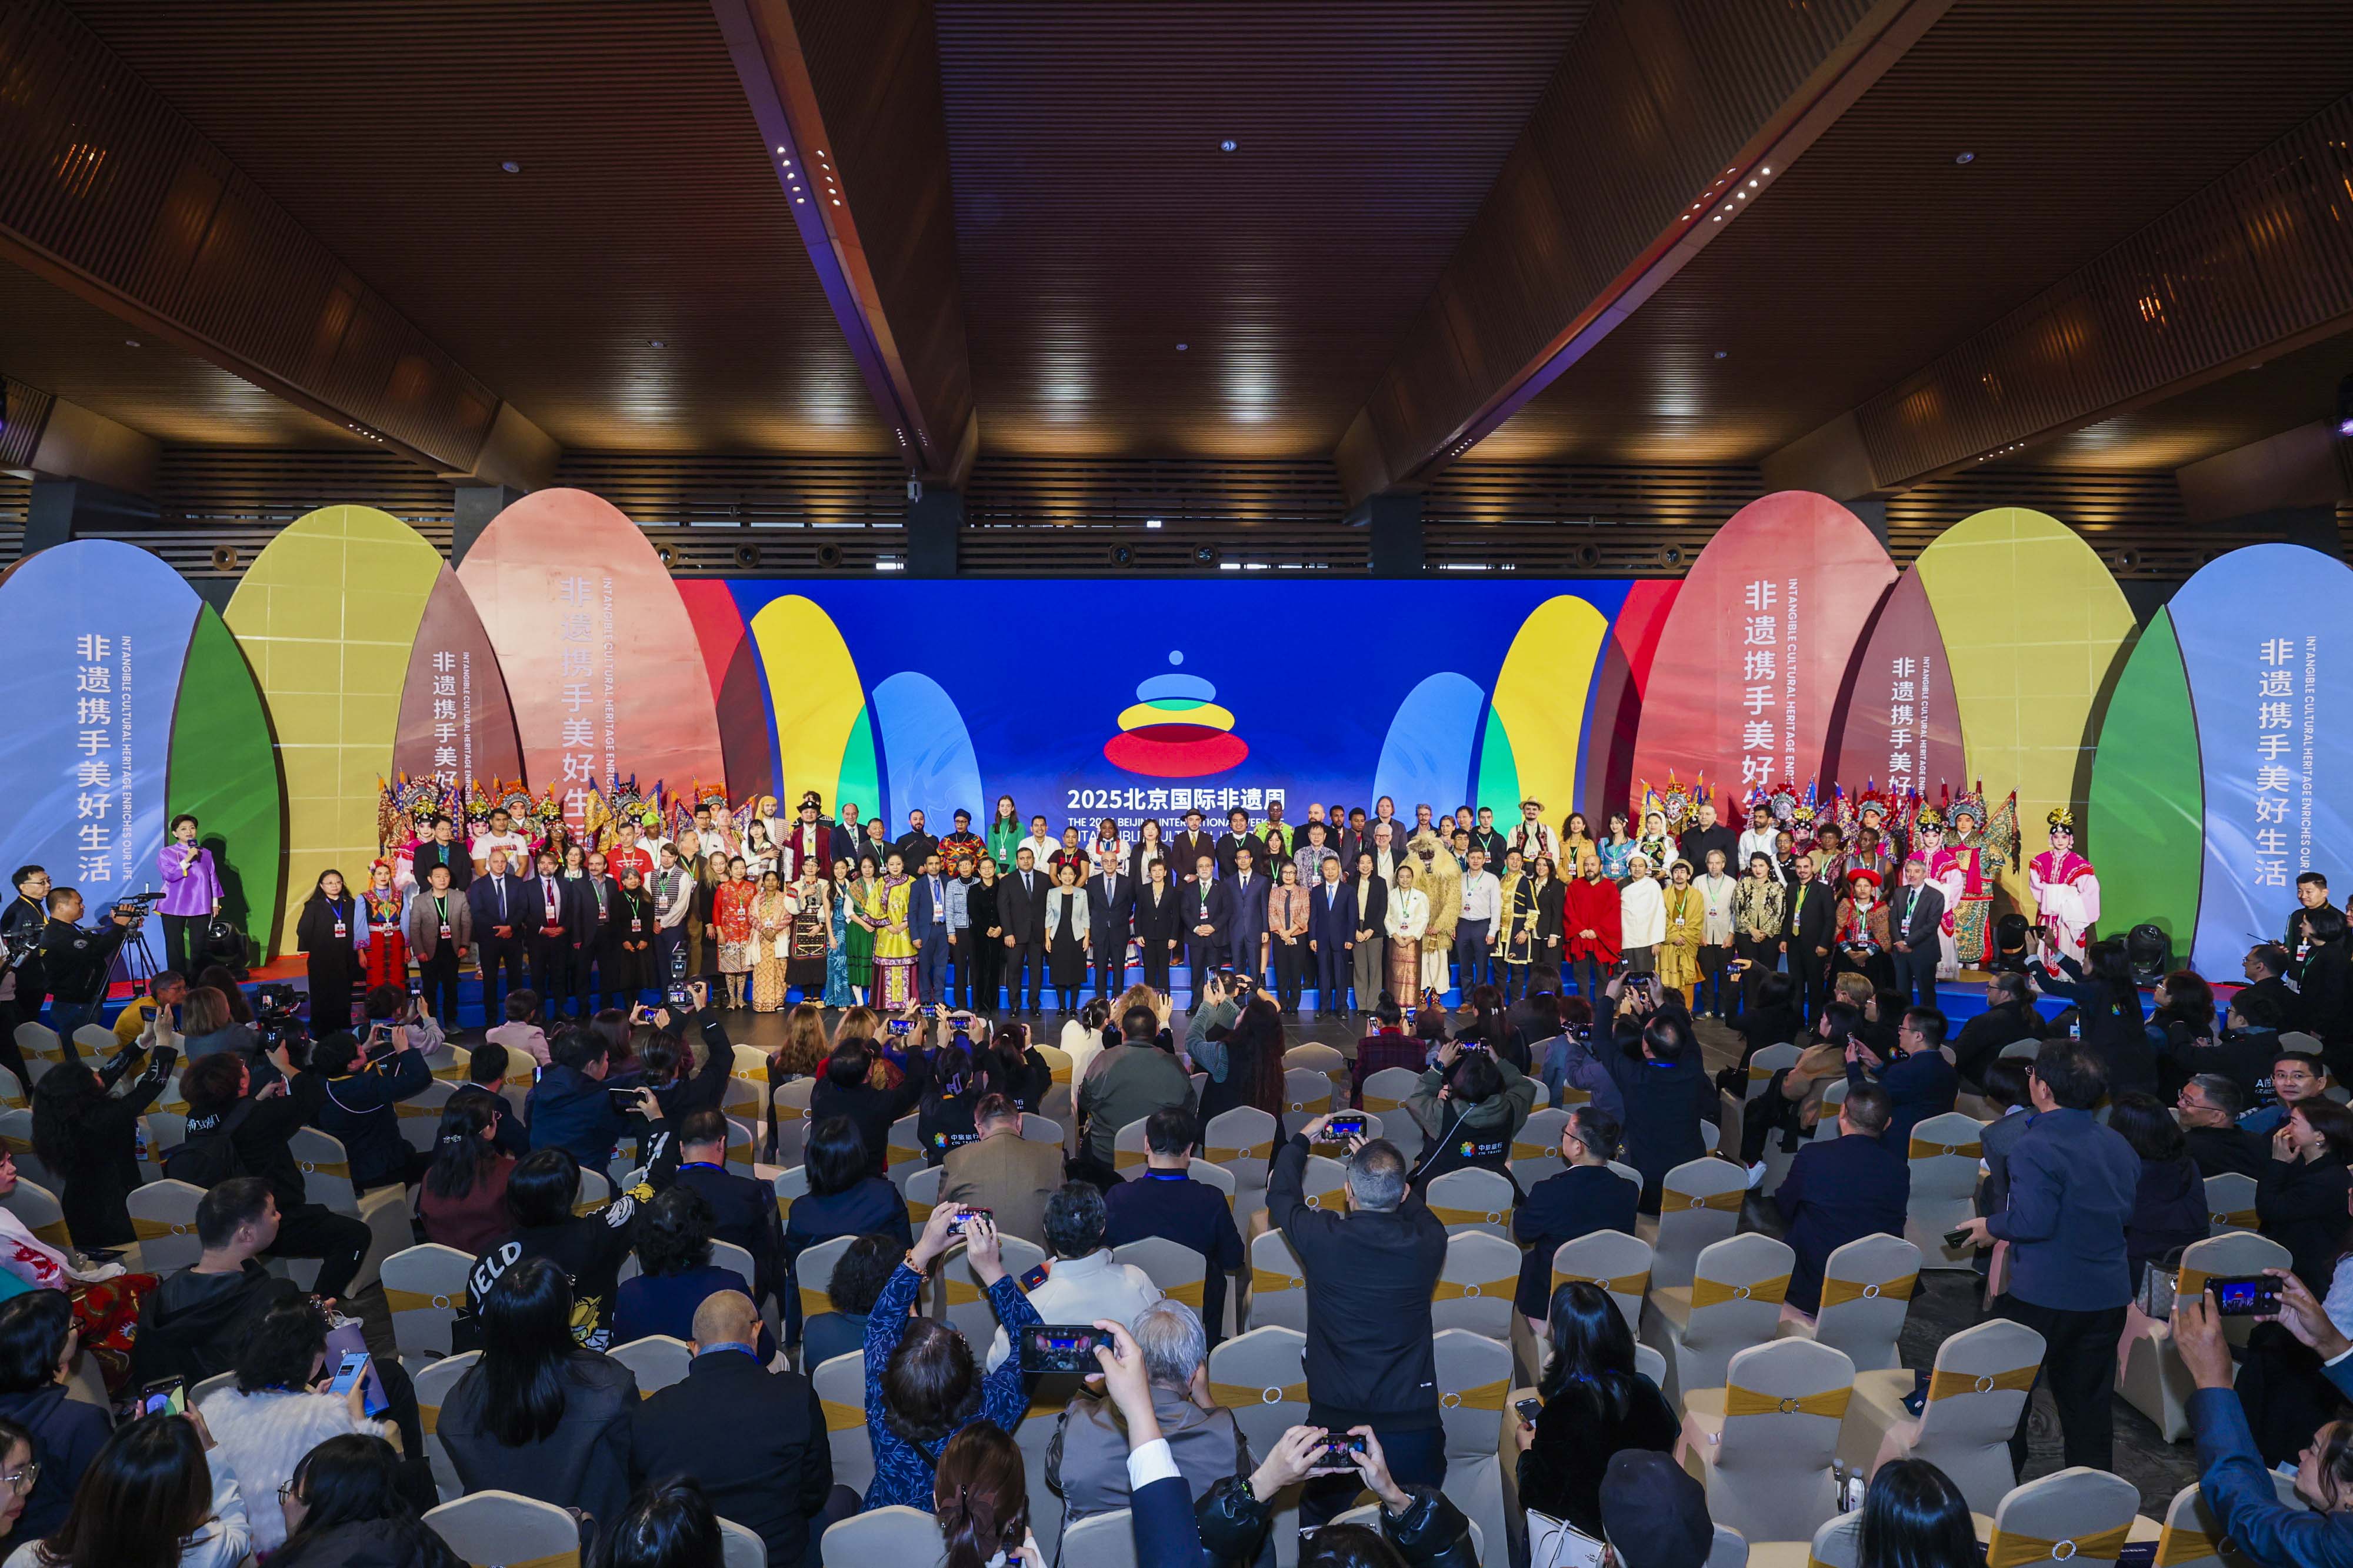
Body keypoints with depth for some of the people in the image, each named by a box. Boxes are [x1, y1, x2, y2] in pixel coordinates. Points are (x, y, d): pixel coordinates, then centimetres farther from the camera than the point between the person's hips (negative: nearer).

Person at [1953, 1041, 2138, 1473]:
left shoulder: (2036, 1147, -21)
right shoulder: (2119, 1145, 4)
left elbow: (2033, 1222, -27)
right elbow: (2127, 1213, 14)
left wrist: (1990, 1226, -9)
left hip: (2044, 1295, -6)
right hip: (2108, 1295, 7)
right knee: (2089, 1401, 17)